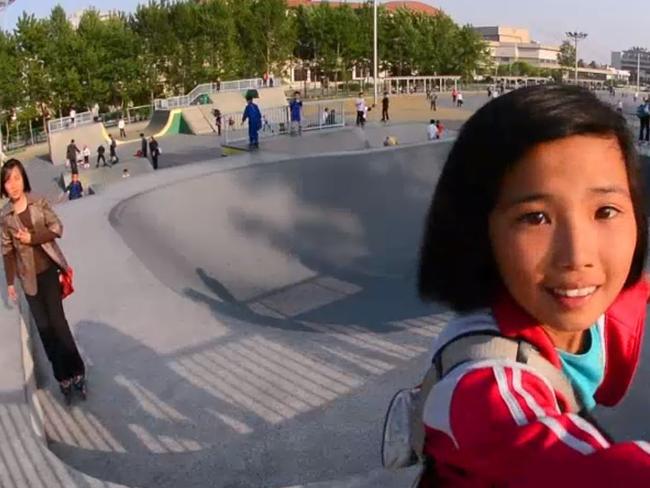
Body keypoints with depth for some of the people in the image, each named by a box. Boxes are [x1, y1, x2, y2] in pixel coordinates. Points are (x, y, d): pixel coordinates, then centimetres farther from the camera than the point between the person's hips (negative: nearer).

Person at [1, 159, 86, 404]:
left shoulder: (39, 203, -6)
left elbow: (57, 228, -5)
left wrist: (31, 238, -17)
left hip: (50, 269, -2)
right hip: (29, 277, 2)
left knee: (57, 321, -3)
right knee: (43, 327, 6)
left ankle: (74, 372, 9)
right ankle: (64, 375, 17)